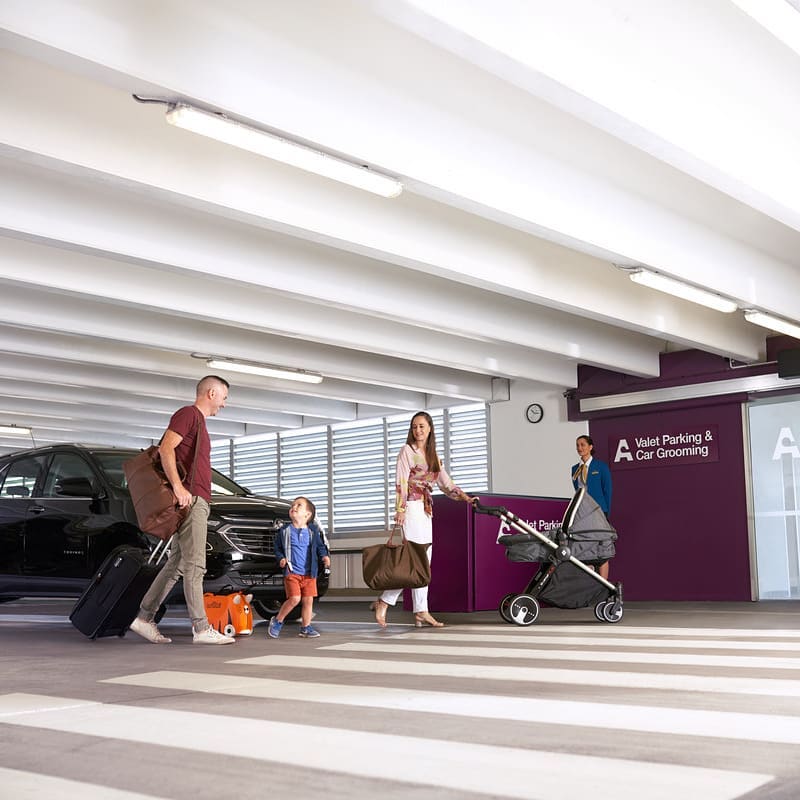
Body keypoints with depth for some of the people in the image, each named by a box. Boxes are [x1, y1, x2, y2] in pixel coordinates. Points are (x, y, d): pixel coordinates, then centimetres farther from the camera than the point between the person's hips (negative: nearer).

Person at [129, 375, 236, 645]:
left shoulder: (199, 421, 26)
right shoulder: (188, 414, -4)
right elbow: (166, 448, -17)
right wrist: (177, 486, -24)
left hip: (196, 502, 10)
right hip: (190, 499, -10)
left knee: (177, 564, 9)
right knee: (194, 565, -9)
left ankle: (144, 618, 13)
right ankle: (201, 628, -9)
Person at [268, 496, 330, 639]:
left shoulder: (313, 531, 4)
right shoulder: (285, 531, 2)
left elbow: (320, 546, 12)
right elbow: (278, 548, 10)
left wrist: (325, 556, -7)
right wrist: (281, 558, -8)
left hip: (309, 573, 3)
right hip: (291, 572, -3)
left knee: (308, 600, 4)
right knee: (294, 598, -14)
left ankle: (305, 627, 18)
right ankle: (277, 621, 5)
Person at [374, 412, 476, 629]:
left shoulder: (432, 456, 18)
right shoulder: (407, 450, -2)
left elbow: (445, 482, 16)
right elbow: (401, 482, -9)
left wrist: (466, 498, 5)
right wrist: (400, 509, -17)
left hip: (426, 509, 7)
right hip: (411, 507, -7)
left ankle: (420, 613, 4)